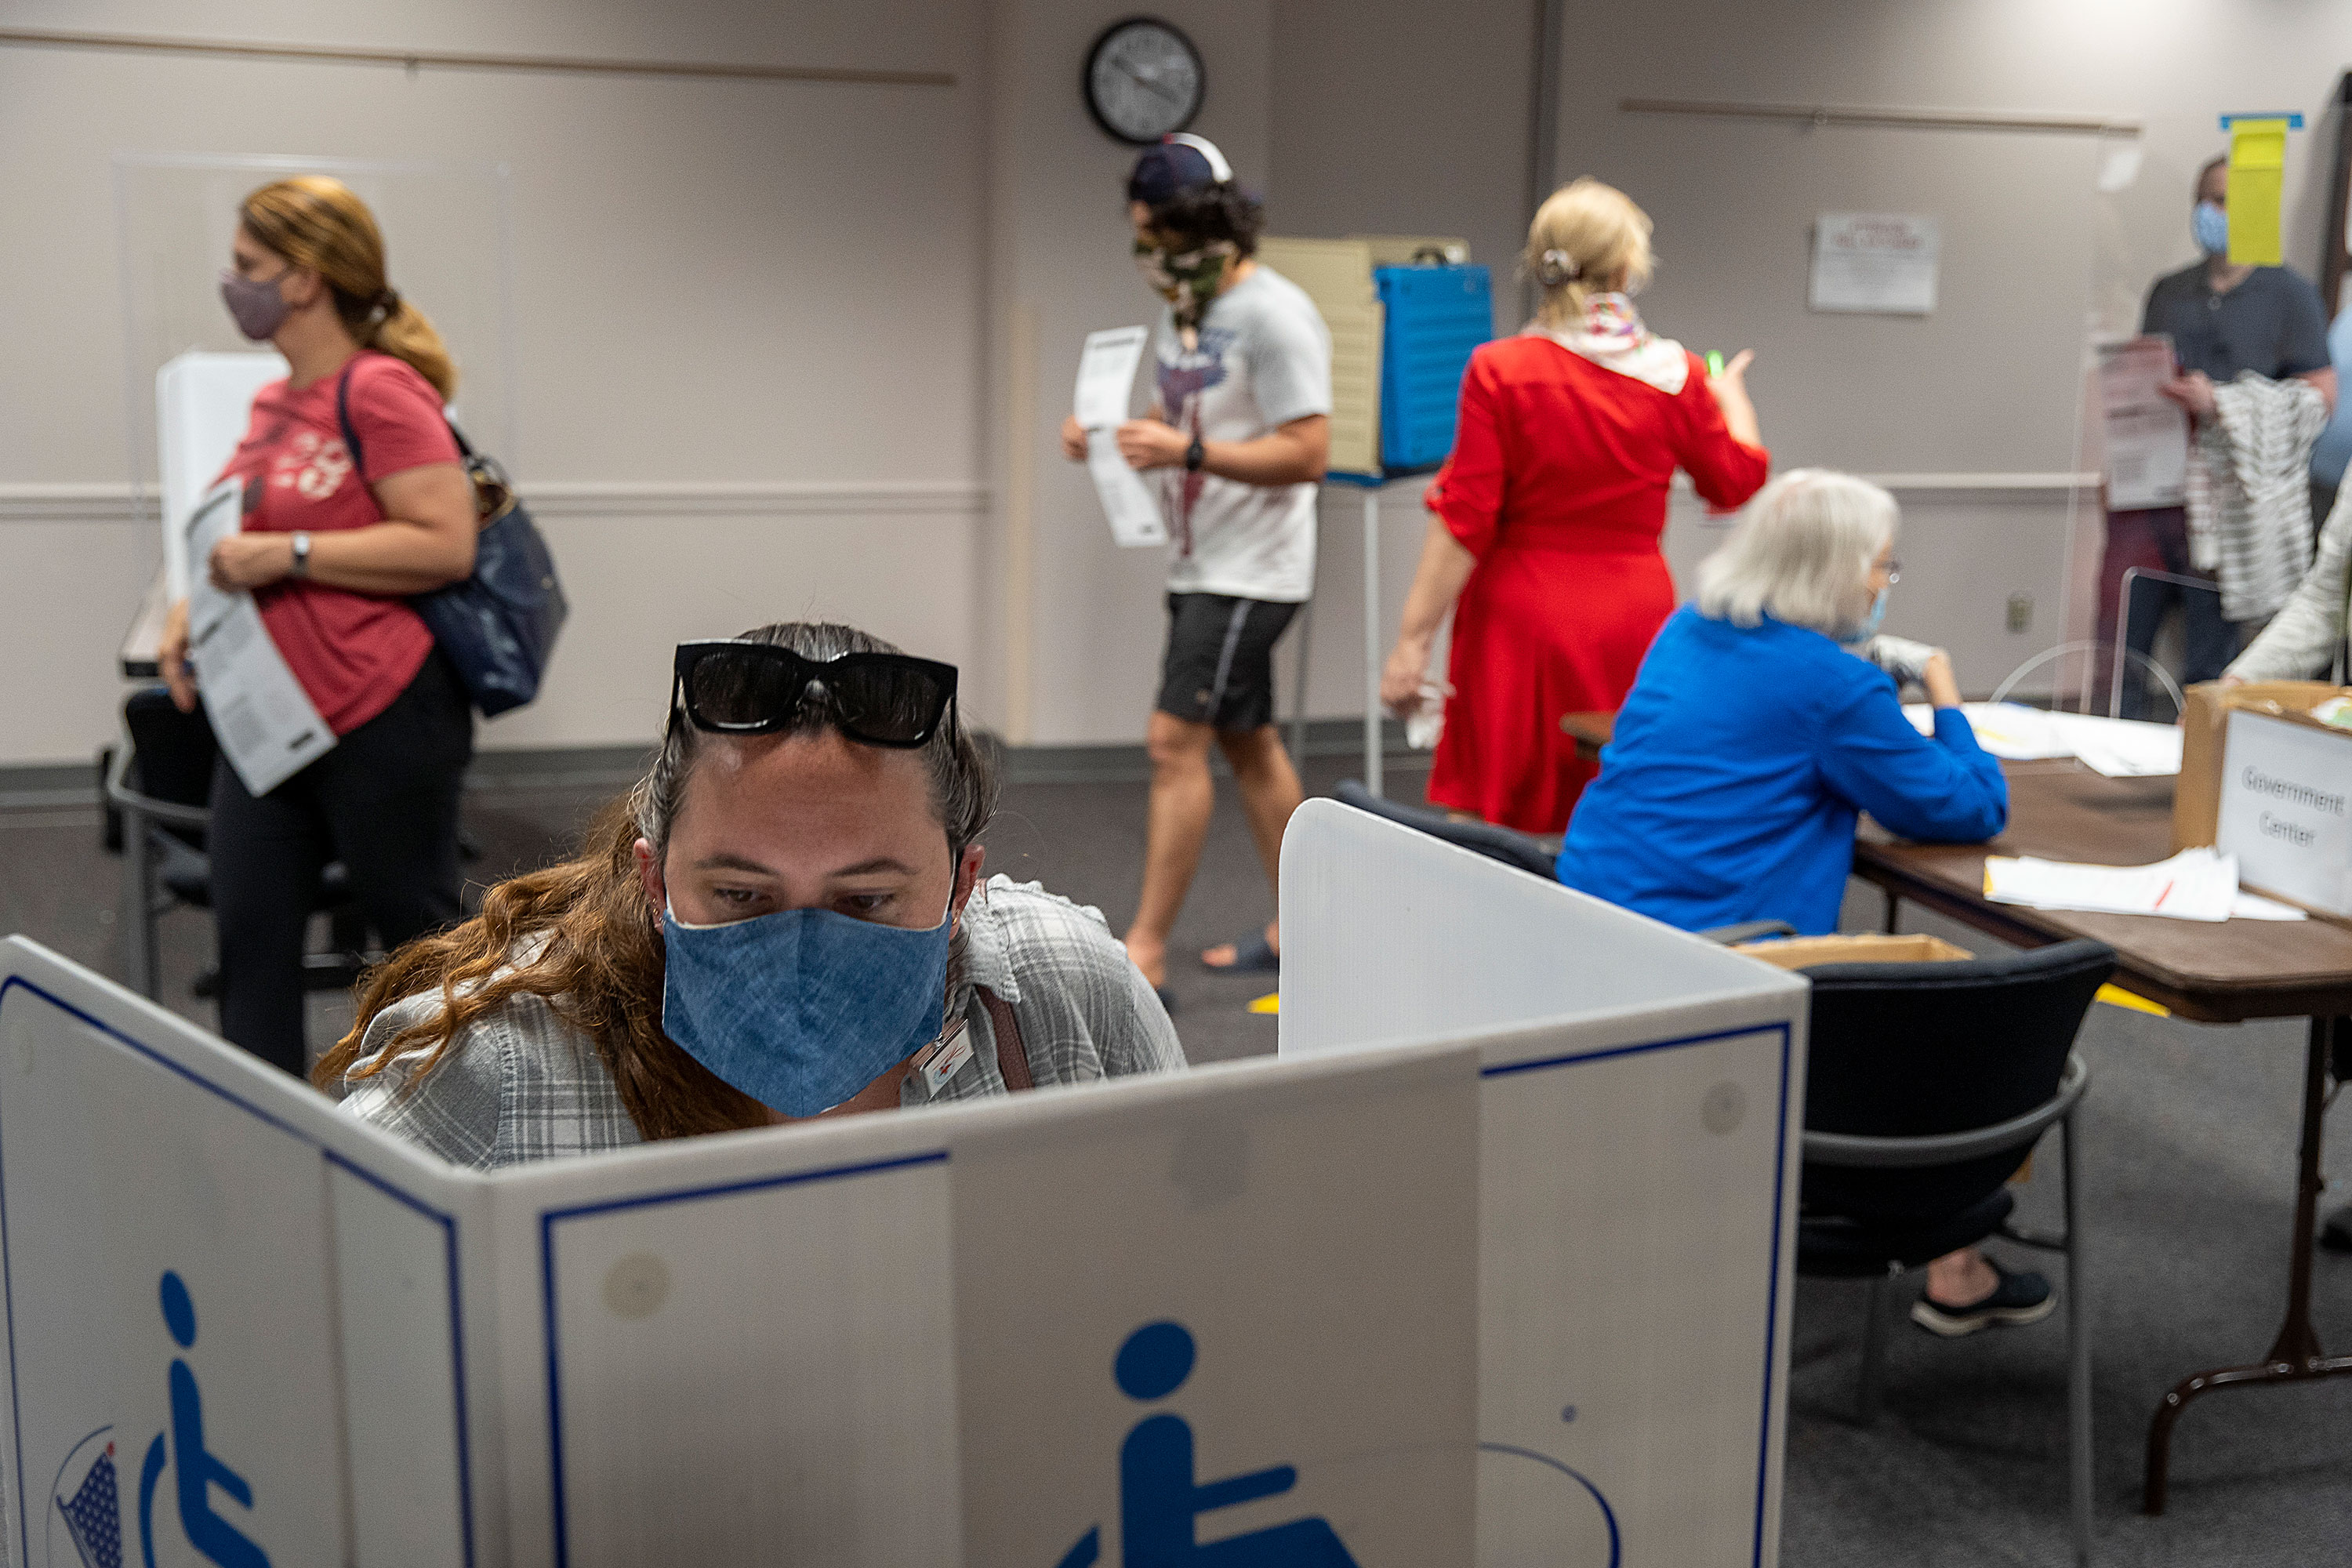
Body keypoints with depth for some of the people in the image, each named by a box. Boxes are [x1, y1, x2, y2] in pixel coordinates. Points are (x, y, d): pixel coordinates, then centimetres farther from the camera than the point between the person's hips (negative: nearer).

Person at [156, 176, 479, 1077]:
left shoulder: (381, 391, -13)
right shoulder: (273, 402, 12)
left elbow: (445, 545, -20)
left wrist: (284, 555, -20)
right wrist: (196, 606, 7)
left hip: (379, 721, -8)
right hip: (269, 720, 8)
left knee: (417, 930, 7)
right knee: (249, 940, 6)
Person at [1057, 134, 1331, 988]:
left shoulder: (1274, 315, -17)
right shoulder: (1185, 304, 12)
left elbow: (1307, 454, -21)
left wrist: (1187, 451, -27)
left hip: (1250, 572, -10)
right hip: (1199, 564, 10)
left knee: (1175, 740, -13)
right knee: (1249, 743, 14)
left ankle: (1145, 950, -9)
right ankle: (1297, 928, 25)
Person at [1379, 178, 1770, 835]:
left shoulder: (1500, 370, -9)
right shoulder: (1677, 376, 0)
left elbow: (1464, 522, -12)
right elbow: (1739, 481, 17)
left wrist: (1412, 640, -8)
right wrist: (1731, 395, 36)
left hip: (1522, 617, -3)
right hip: (1633, 620, 3)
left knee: (1495, 822, 4)